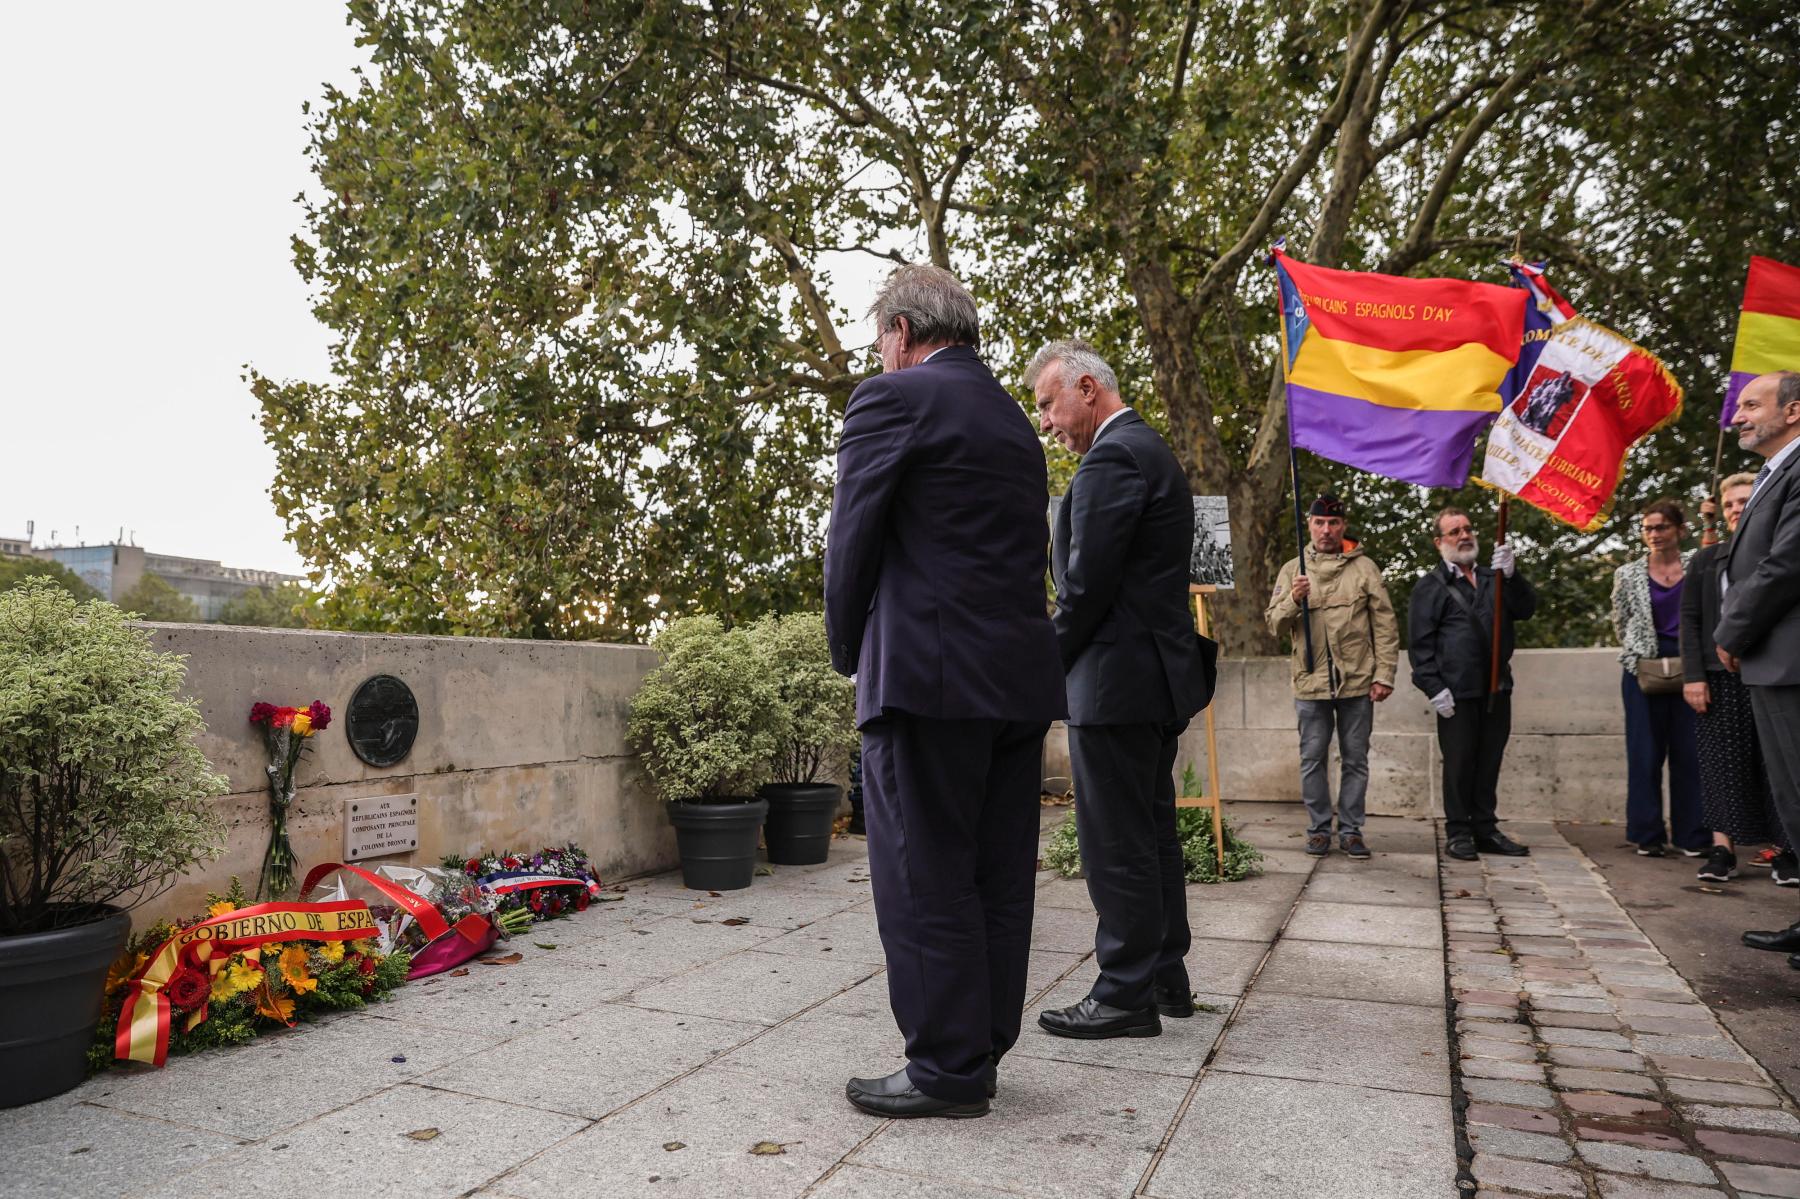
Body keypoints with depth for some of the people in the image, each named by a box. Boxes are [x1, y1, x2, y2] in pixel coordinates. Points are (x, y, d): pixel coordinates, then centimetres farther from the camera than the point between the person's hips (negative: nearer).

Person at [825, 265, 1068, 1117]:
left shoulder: (893, 400, -5)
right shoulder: (1015, 421, 19)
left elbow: (851, 543, -7)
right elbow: (1024, 554, 17)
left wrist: (849, 654, 8)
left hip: (929, 677, -8)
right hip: (1019, 677, 9)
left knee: (923, 880, 1)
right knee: (996, 878, 13)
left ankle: (948, 1069, 9)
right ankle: (982, 1051, 24)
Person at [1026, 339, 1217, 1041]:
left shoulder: (1112, 457, -14)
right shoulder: (1152, 451, 19)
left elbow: (1087, 581, -19)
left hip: (1116, 680, -11)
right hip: (1161, 673, 11)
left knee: (1117, 845, -2)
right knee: (1153, 833, 17)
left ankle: (1126, 995, 7)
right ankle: (1166, 978, 27)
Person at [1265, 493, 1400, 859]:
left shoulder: (1363, 567, 3)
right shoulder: (1293, 570, 7)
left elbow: (1385, 625, 2)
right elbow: (1274, 624, 4)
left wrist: (1384, 674, -4)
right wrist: (1293, 600, -16)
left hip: (1357, 682, 0)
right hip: (1311, 683, 1)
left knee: (1355, 759, 7)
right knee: (1312, 759, 5)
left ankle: (1351, 829, 17)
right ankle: (1319, 829, 16)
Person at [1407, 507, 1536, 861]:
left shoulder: (1494, 579, 17)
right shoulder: (1430, 587, 1)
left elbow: (1526, 609, 3)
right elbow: (1419, 643, -4)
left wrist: (1511, 575, -13)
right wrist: (1433, 688, -12)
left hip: (1497, 689, 5)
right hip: (1457, 692, -5)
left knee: (1490, 762, 10)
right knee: (1459, 763, 1)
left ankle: (1485, 829, 20)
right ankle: (1458, 833, 11)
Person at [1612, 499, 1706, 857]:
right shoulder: (1628, 575, 6)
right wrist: (1639, 654, 12)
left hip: (1689, 669, 0)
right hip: (1643, 671, 0)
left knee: (1690, 752, 0)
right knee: (1645, 753, 1)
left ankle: (1691, 836, 8)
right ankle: (1648, 835, 8)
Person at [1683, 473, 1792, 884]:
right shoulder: (1705, 559, 11)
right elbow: (1690, 620, 6)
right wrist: (1693, 675, -4)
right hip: (1720, 676, 1)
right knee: (1722, 760, 0)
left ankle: (1783, 851, 6)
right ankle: (1722, 848, 2)